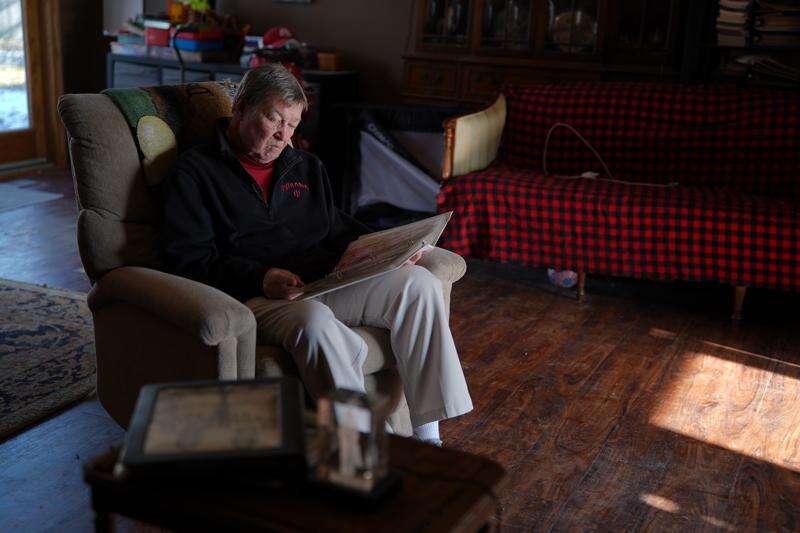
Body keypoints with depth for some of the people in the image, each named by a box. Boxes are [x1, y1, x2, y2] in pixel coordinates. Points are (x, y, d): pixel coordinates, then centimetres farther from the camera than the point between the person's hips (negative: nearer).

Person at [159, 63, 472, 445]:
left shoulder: (305, 167, 26)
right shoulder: (193, 172, 5)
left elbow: (338, 229, 29)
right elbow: (188, 259, -6)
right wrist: (260, 279, -21)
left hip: (325, 284, 6)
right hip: (253, 297, -6)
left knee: (418, 282, -17)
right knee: (315, 321, -39)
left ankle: (427, 437, -19)